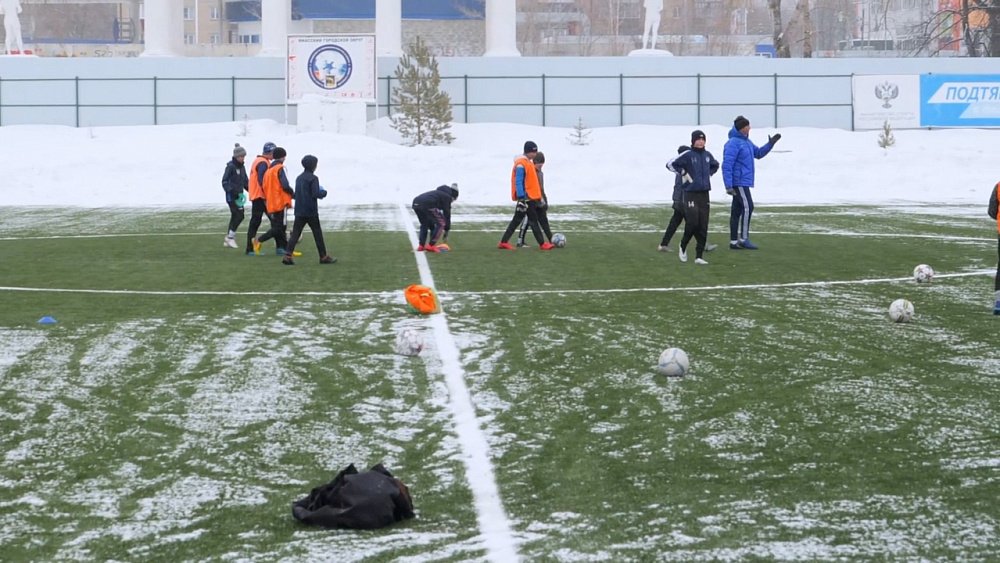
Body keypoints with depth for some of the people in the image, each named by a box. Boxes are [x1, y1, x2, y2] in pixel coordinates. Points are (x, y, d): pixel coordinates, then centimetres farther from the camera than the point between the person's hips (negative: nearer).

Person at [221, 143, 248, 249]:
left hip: (239, 195, 8)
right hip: (232, 195, -8)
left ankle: (228, 240, 16)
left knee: (235, 216, 9)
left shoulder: (242, 167, 13)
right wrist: (231, 190, -24)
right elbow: (225, 181, -13)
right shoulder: (230, 167, -11)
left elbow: (245, 182, 21)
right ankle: (230, 236, -6)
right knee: (239, 215, -15)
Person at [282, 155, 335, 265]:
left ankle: (288, 256, -12)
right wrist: (324, 193, 1)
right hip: (311, 211, -5)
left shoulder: (299, 178, 10)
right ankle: (324, 257, 12)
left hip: (299, 212, 5)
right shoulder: (313, 178, -12)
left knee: (295, 233, 1)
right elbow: (316, 194, -19)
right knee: (318, 234, 6)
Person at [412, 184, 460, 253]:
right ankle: (431, 246, 3)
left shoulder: (439, 193, 35)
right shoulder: (447, 196, 12)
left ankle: (421, 245, 20)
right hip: (427, 205, -8)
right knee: (441, 223, 6)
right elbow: (447, 214, 9)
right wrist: (446, 231, 16)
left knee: (424, 224, 28)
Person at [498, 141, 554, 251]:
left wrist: (538, 197, 25)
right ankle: (542, 244, 0)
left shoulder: (528, 163, 15)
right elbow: (518, 182, -21)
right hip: (526, 198, -10)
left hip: (531, 197, 10)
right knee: (533, 220, -4)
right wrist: (521, 198, -26)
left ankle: (504, 242, 11)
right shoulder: (521, 164, -16)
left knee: (517, 220, 10)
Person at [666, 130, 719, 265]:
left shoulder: (707, 155, 9)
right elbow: (671, 164, -10)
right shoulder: (687, 155, -8)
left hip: (704, 194, 5)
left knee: (703, 227, 1)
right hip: (691, 194, -5)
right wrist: (684, 174, -9)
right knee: (692, 223, -13)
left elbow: (715, 165, 30)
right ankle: (683, 246, 14)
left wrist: (708, 174, 15)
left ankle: (699, 256, 6)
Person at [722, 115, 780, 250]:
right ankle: (744, 238, -11)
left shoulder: (746, 141, 14)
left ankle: (734, 241, 10)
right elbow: (727, 165, -19)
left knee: (737, 210, 9)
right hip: (739, 181, -9)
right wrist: (729, 186, -23)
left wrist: (770, 143, 12)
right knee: (747, 207, -13)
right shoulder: (733, 143, -15)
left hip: (744, 182, 9)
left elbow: (758, 153, 26)